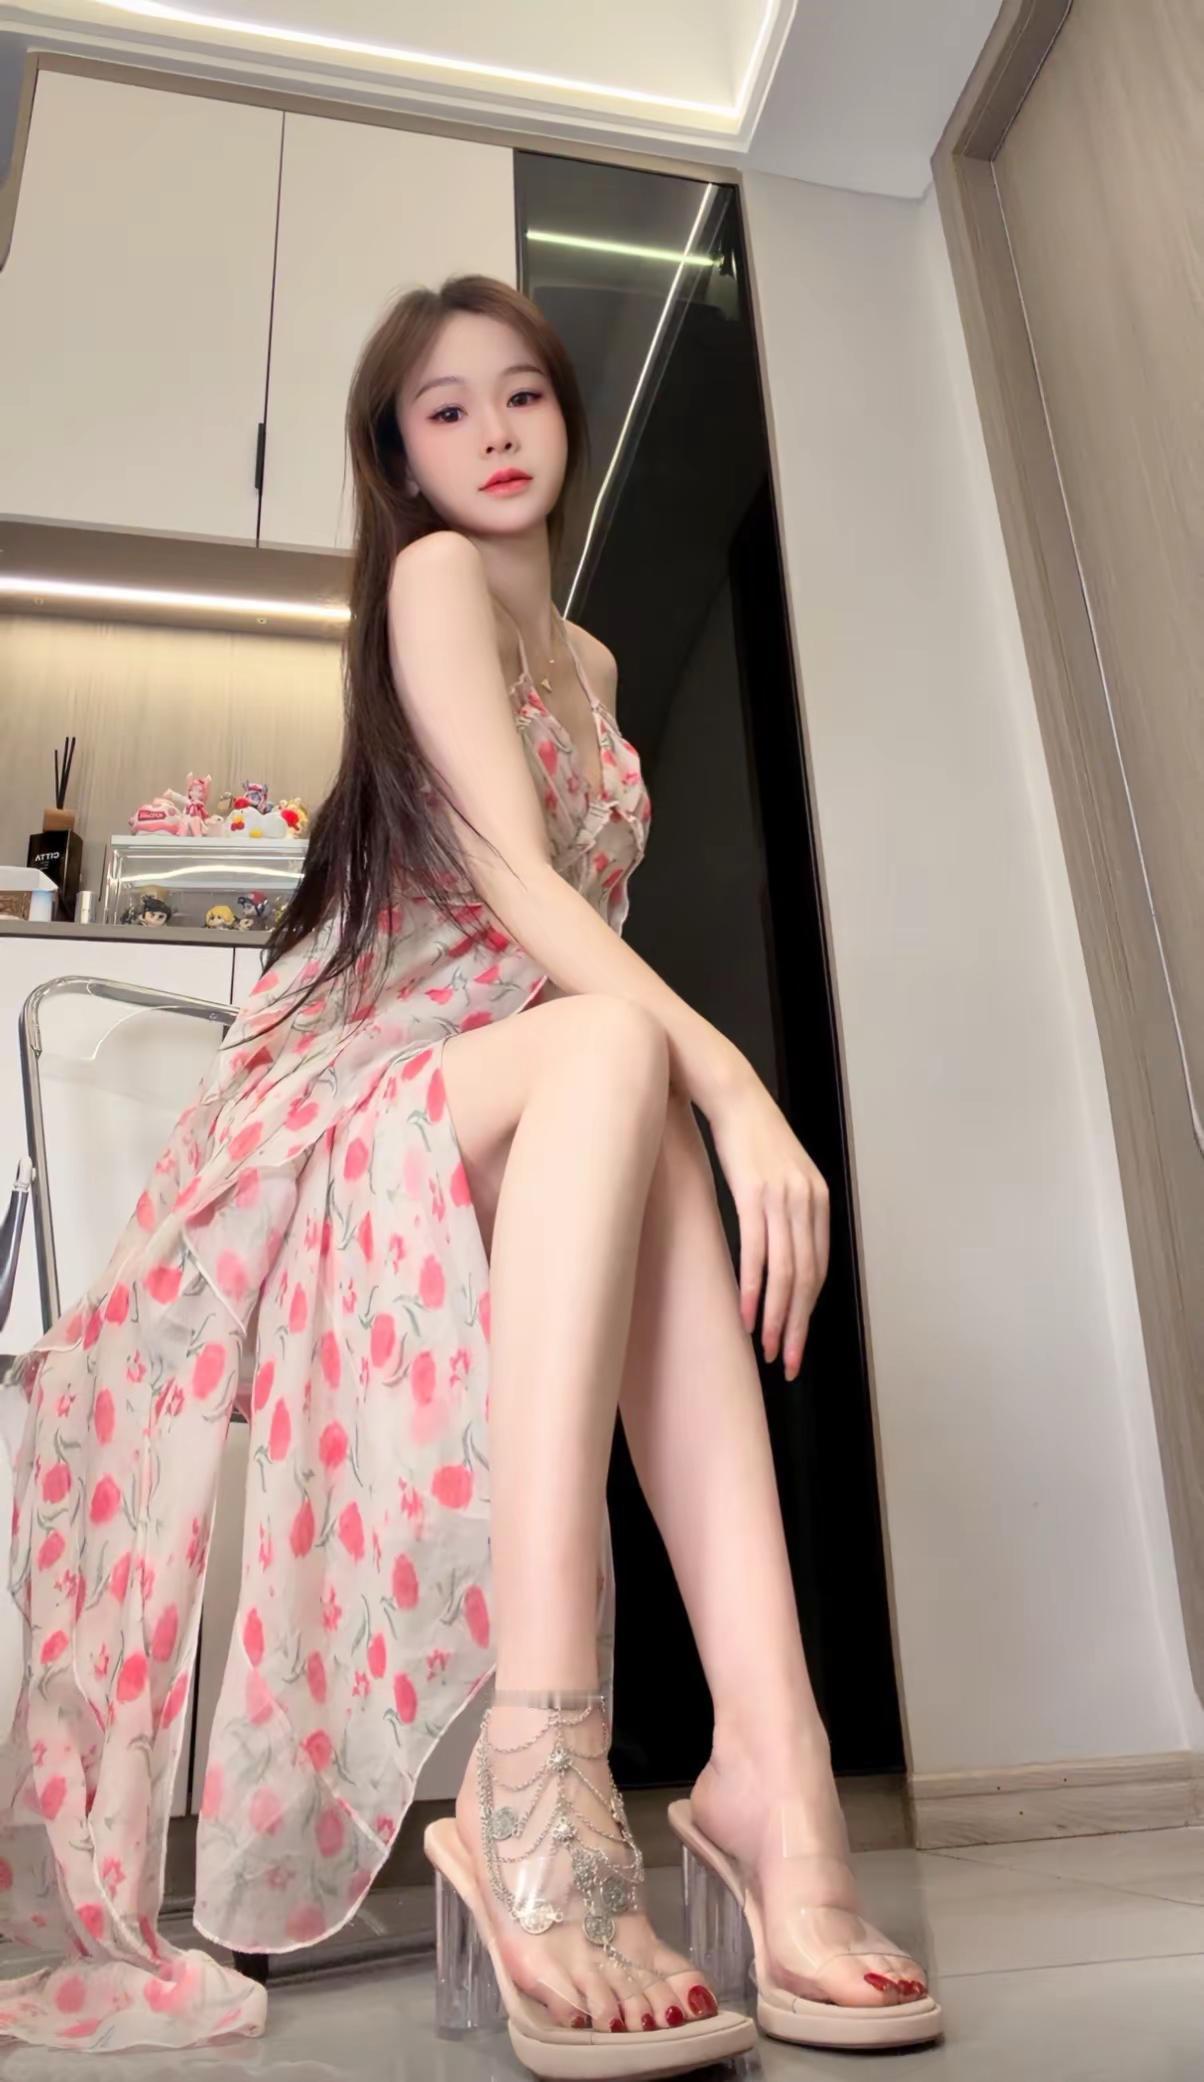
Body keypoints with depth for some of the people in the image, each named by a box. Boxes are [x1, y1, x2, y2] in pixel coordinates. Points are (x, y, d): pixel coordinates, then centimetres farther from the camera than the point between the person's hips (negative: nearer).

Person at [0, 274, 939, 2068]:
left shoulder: (591, 661, 24)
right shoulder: (433, 575, 0)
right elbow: (509, 871, -17)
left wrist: (715, 1101, 3)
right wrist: (734, 1086, -30)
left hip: (519, 1111, 6)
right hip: (340, 1094, -5)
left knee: (654, 1133, -29)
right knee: (617, 1051, -36)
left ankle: (769, 1770, -38)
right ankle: (540, 1771, -44)